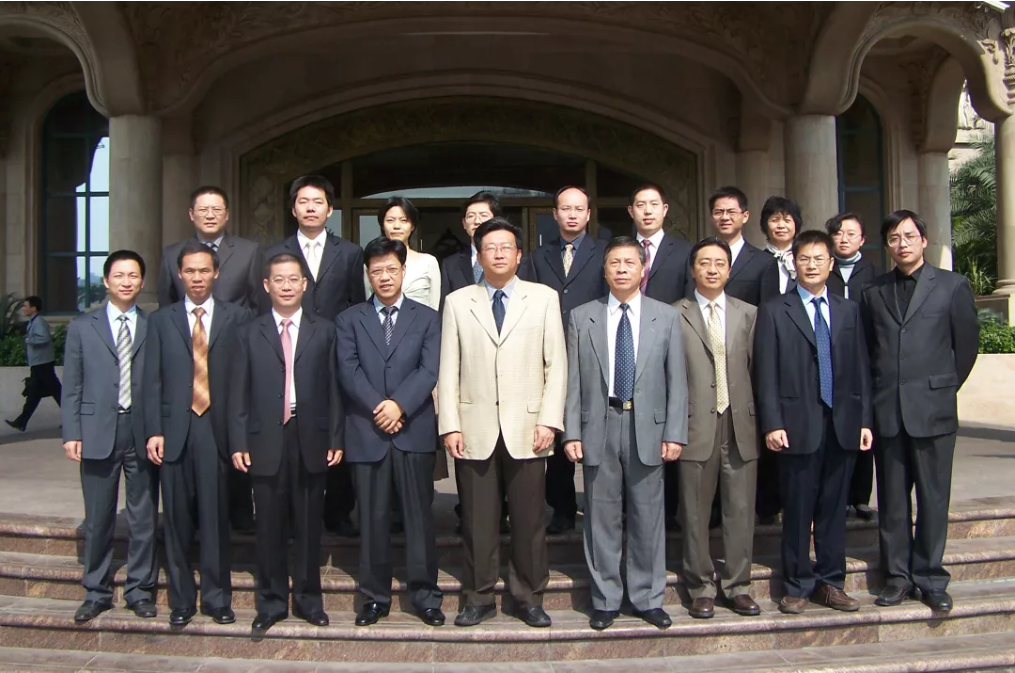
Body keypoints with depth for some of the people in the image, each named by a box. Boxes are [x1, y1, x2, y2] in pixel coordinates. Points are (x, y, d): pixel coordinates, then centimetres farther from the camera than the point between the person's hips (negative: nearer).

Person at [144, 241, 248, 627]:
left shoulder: (236, 317, 6)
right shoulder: (161, 320, 11)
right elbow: (153, 380, 7)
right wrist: (154, 431, -2)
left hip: (217, 430, -1)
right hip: (175, 431, 2)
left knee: (215, 518, 1)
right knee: (177, 519, 6)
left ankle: (216, 597, 13)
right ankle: (181, 599, 17)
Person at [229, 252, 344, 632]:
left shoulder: (324, 331, 8)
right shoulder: (249, 333, 8)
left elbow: (333, 388, 4)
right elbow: (238, 393, 4)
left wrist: (335, 439, -1)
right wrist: (238, 443, -3)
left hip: (311, 440, 0)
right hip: (266, 442, 0)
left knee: (309, 526, 7)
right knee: (269, 527, 6)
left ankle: (308, 599, 19)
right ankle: (271, 602, 18)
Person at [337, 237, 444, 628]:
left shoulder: (426, 318, 10)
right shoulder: (350, 320, 12)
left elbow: (429, 370, -1)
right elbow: (348, 370, -1)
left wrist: (400, 404, -15)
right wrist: (377, 408, -13)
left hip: (414, 431, 0)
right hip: (366, 432, 1)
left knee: (419, 515, 3)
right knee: (372, 519, 6)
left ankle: (425, 595, 13)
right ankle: (375, 596, 17)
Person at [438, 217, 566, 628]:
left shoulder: (544, 298, 8)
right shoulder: (457, 302, 9)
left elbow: (556, 364, 4)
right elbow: (448, 368, 6)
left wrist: (549, 420, -5)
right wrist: (450, 425, -2)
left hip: (526, 428, 0)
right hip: (475, 428, 1)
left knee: (529, 518, 5)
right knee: (477, 519, 6)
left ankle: (528, 598, 19)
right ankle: (478, 598, 19)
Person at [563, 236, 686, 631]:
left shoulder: (666, 317, 5)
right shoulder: (581, 317, 5)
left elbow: (676, 381, 3)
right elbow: (573, 381, 3)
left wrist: (674, 434, -3)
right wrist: (571, 433, -3)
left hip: (648, 428, 0)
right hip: (598, 427, 0)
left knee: (647, 517, 7)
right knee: (601, 518, 7)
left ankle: (648, 599, 21)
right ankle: (605, 600, 20)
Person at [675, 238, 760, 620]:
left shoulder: (748, 314, 11)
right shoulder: (674, 315, 1)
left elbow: (753, 367, 10)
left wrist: (754, 414, 4)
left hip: (739, 423, 3)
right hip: (696, 425, -2)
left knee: (740, 510, 7)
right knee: (695, 513, 5)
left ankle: (737, 586, 20)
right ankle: (701, 588, 17)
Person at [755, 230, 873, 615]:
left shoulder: (848, 312, 14)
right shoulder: (774, 312, 2)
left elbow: (860, 369, 12)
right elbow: (766, 374, -3)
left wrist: (864, 420, 5)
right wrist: (772, 424, -10)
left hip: (843, 425, 3)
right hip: (798, 425, -3)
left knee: (834, 508, 10)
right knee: (798, 511, 3)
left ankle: (830, 582, 21)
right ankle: (798, 586, 14)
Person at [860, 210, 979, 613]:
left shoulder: (952, 286, 3)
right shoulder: (873, 292, 10)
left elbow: (967, 345, 6)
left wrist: (944, 389, 7)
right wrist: (879, 394, 8)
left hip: (933, 410, -2)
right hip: (887, 411, 2)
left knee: (933, 498, 3)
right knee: (892, 500, 7)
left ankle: (930, 579, 15)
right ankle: (898, 575, 18)